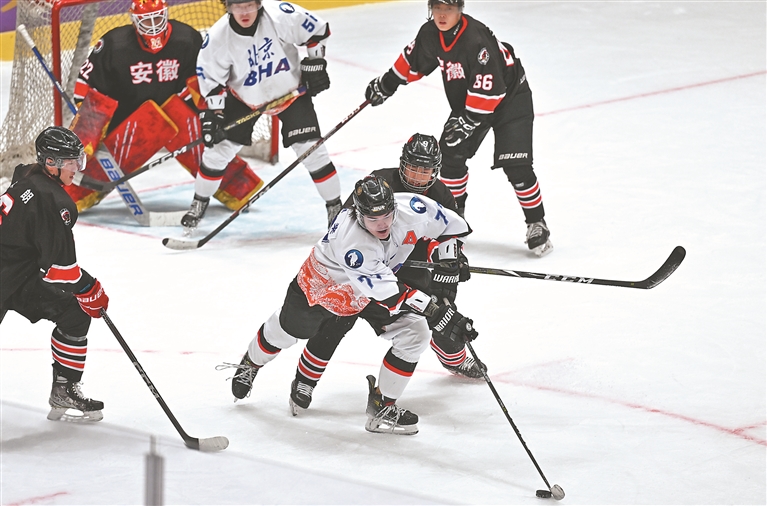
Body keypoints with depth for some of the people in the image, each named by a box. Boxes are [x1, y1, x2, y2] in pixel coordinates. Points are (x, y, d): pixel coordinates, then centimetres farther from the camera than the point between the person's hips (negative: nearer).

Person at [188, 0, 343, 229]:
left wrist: (314, 65, -10)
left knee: (310, 148, -8)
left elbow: (317, 30, -13)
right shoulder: (218, 37, -23)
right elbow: (210, 75, -11)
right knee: (219, 146, -1)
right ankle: (199, 204, 21)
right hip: (244, 97, 1)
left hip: (290, 90, -1)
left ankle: (335, 206, 9)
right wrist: (213, 113, -16)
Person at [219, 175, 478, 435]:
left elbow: (451, 226, -13)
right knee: (287, 330, 21)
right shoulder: (351, 242, -47)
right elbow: (390, 296, -48)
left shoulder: (411, 208, -33)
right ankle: (250, 363, 55)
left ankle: (382, 407, 3)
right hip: (324, 284, -4)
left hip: (383, 280, 4)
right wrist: (438, 314, -52)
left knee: (415, 333, -14)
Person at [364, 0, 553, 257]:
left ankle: (537, 224, -4)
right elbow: (413, 60, 11)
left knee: (516, 166, -15)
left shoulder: (477, 39, -34)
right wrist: (386, 83, 15)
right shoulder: (430, 33, -10)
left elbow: (488, 90, -34)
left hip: (510, 97, -7)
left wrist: (467, 121, -31)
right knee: (450, 154, 2)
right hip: (466, 101, 7)